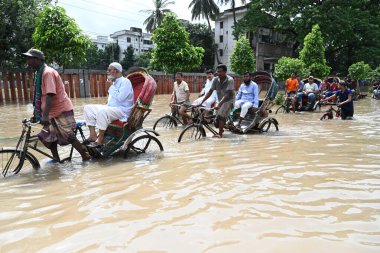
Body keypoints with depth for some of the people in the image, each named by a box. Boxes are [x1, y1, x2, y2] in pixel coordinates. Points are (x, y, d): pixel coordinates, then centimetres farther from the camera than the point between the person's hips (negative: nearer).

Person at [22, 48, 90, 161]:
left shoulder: (48, 72, -19)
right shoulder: (39, 73, 11)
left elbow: (50, 95, -28)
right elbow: (39, 96, 18)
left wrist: (45, 116, -32)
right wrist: (36, 113, 21)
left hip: (62, 110, -9)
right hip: (54, 112, 10)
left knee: (69, 137, -4)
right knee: (50, 138, 12)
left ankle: (85, 157, 9)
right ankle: (56, 160, 25)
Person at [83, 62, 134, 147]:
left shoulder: (125, 82, -10)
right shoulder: (115, 82, 18)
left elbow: (120, 98, -24)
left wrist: (111, 85, -14)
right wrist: (106, 104, 10)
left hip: (122, 110, -10)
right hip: (110, 108, 10)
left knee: (102, 111, -37)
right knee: (87, 108, 2)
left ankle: (100, 140, -26)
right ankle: (93, 135, -7)